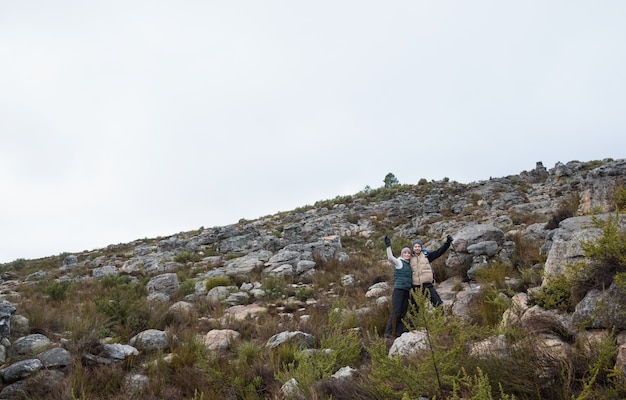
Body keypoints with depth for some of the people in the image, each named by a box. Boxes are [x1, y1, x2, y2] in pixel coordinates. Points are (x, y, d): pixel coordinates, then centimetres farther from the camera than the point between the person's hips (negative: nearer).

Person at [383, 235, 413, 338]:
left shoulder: (409, 265, 20)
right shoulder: (399, 262, -2)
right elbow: (390, 257, -21)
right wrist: (388, 246, -28)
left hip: (406, 291, 8)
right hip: (398, 289, -8)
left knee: (403, 312, 4)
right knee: (396, 312, -12)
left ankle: (399, 332, 5)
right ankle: (388, 332, -10)